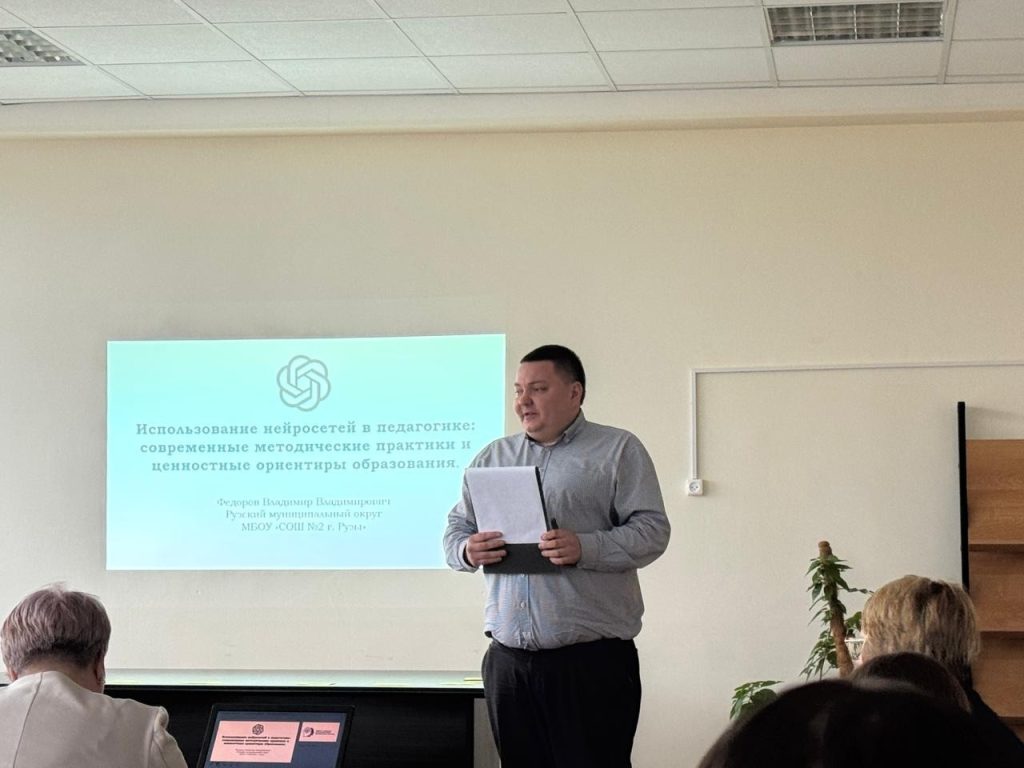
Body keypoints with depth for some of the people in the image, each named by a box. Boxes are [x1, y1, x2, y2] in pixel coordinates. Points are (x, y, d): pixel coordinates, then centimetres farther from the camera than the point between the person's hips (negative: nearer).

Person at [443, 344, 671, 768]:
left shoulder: (618, 450, 3)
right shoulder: (493, 457, 18)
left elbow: (651, 530, -5)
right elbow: (455, 528, 18)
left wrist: (585, 549, -21)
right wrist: (467, 551, -6)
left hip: (592, 657, -4)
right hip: (508, 658, 5)